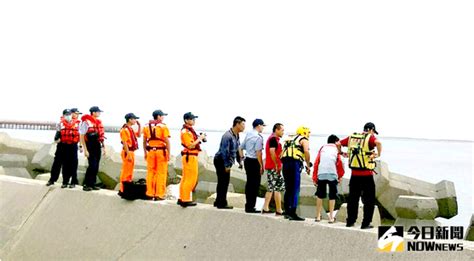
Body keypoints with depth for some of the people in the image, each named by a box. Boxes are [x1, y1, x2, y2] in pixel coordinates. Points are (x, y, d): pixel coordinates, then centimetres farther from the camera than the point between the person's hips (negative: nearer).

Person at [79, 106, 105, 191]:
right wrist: (85, 150, -15)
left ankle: (92, 184, 15)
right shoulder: (86, 122, -9)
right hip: (90, 147, -7)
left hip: (97, 147, 7)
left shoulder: (98, 122, 13)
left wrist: (103, 147, 16)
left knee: (96, 167, 8)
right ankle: (86, 184, -5)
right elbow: (82, 137, -11)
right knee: (92, 166, -12)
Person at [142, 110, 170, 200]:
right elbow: (167, 141, -12)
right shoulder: (163, 126, -7)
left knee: (150, 173, 11)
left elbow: (144, 141, 11)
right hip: (161, 151, -5)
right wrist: (169, 154, -8)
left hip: (150, 151, 5)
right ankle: (159, 194, 0)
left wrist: (145, 152, 18)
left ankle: (150, 193, 13)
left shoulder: (147, 126, 9)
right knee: (161, 173, 1)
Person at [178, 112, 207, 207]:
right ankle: (186, 200, -4)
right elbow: (190, 145, -21)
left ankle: (182, 198, 22)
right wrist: (200, 138, -16)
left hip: (191, 156, 11)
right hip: (190, 156, -11)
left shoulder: (190, 130, 16)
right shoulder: (185, 131, -16)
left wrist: (200, 138, 4)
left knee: (185, 178, 15)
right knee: (190, 179, -7)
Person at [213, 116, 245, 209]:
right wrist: (226, 165, -21)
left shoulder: (236, 136, 9)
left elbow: (237, 149, 18)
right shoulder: (228, 136, -21)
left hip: (226, 162, 10)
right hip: (221, 161, -10)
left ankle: (219, 202, 24)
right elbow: (224, 151, -23)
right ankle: (222, 203, 1)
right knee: (224, 182, -6)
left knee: (223, 182, 15)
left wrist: (240, 161, 13)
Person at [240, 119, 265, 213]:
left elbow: (241, 148, 16)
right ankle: (250, 207, -1)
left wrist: (242, 159, 24)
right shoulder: (258, 137, -14)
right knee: (255, 184, -3)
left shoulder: (248, 135, 11)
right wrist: (261, 166, -14)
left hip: (247, 160, 9)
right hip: (254, 162, -9)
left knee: (249, 183, 16)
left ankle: (248, 205, 23)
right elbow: (258, 152, -19)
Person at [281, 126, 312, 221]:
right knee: (295, 190, -6)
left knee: (288, 189, 15)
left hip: (285, 163, 7)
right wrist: (308, 165, -4)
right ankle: (292, 213, -11)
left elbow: (282, 153, 22)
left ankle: (287, 212, 19)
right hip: (295, 163, -7)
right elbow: (306, 151, -11)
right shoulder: (304, 140, 7)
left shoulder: (289, 139, 28)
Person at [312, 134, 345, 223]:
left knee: (320, 195, 14)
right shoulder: (336, 149, 13)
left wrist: (314, 177, 11)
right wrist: (340, 176, 17)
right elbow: (340, 163, 5)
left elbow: (316, 163, 10)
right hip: (333, 175, -2)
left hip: (321, 174, 2)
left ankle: (318, 216, 15)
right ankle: (331, 217, 5)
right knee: (332, 196, 8)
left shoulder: (322, 148, 17)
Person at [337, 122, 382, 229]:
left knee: (353, 198, 15)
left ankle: (350, 221, 19)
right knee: (369, 200, 4)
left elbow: (338, 143, 13)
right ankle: (366, 223, 2)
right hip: (367, 175, -5)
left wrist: (341, 153, 28)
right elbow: (378, 142, -27)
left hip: (354, 174, 5)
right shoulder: (370, 137, -5)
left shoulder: (352, 137, 10)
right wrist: (378, 154, -14)